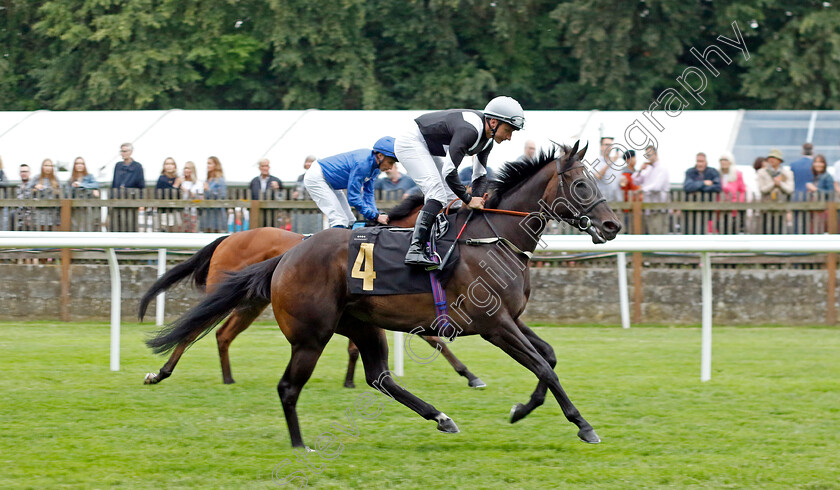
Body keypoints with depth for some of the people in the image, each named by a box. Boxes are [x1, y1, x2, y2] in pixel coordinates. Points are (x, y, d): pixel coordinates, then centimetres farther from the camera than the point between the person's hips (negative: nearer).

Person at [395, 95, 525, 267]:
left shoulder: (487, 140, -1)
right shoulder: (469, 130, -33)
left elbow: (480, 176, 7)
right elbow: (449, 172, -34)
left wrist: (477, 201, -12)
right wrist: (469, 199, -25)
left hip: (429, 150, 11)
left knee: (451, 198, 8)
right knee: (438, 194, -23)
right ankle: (416, 250, -31)